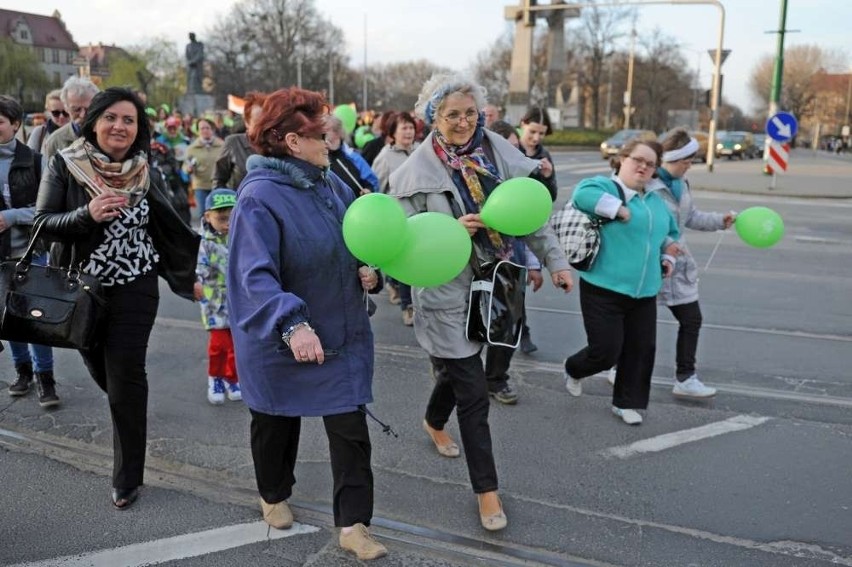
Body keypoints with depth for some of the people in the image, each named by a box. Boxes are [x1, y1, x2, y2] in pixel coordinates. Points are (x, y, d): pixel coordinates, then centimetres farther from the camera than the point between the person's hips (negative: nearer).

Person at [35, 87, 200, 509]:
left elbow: (167, 228, 8)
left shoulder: (141, 172, -1)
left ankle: (127, 478, 9)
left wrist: (198, 265, 8)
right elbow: (42, 222, -10)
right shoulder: (65, 165, -6)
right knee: (103, 373, 16)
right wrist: (87, 214, -27)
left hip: (134, 289, -1)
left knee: (125, 379, -4)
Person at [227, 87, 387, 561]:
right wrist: (292, 325, -44)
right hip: (280, 339, -5)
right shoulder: (259, 197, -22)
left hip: (343, 334, 5)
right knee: (278, 422, 18)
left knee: (351, 428, 2)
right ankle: (274, 496, 44)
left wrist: (370, 271, -8)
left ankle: (354, 525, 12)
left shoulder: (333, 184, 1)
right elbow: (256, 275, -31)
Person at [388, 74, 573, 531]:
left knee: (457, 367, 24)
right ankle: (487, 490, 14)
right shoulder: (418, 171, -10)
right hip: (446, 292, -4)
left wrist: (554, 259, 0)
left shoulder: (498, 152, -1)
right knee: (473, 394, -1)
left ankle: (434, 421, 57)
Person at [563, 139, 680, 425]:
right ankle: (573, 369, 28)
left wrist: (667, 257, 14)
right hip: (604, 288, -7)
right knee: (606, 351, -5)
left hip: (644, 292, 7)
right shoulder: (605, 185, -7)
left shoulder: (656, 201, 17)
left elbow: (670, 234, 32)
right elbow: (583, 194, -31)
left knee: (641, 349, 7)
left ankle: (626, 402, 26)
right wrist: (620, 209, -26)